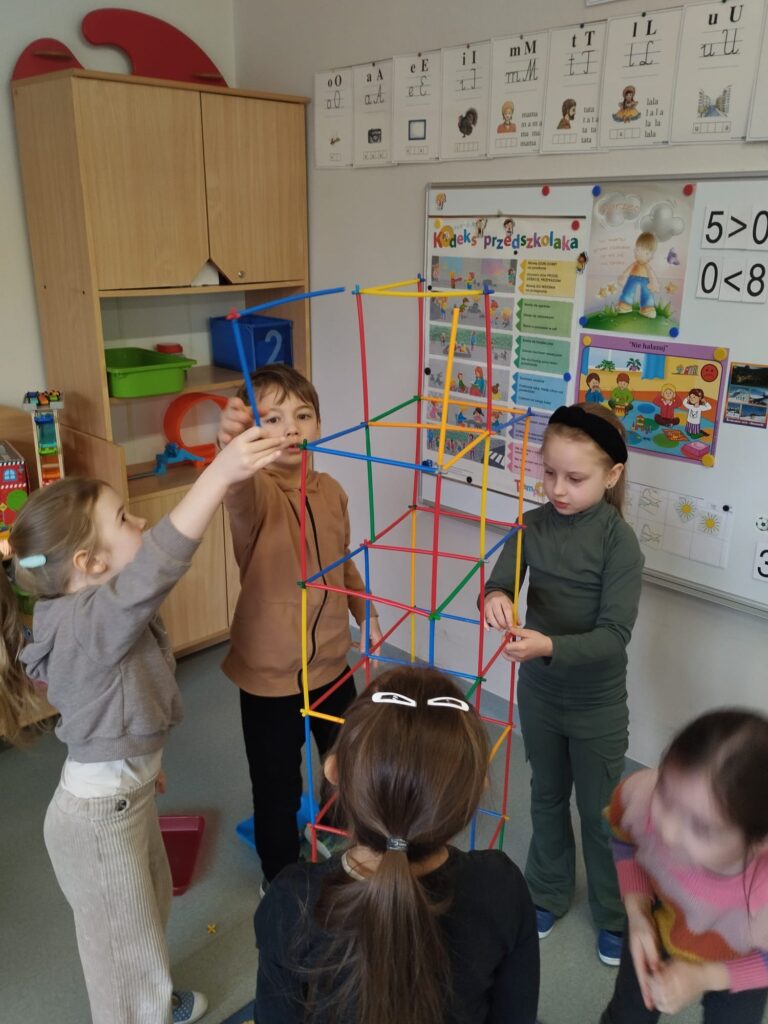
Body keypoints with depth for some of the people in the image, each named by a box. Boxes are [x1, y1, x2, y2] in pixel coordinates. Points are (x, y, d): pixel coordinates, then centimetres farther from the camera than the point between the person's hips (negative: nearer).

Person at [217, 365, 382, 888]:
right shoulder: (256, 493, -21)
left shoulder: (331, 490, -3)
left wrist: (366, 614, 17)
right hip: (270, 674, -5)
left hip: (332, 663, 6)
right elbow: (240, 490, -48)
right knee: (278, 788, 12)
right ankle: (281, 879, 41)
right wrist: (232, 447, -69)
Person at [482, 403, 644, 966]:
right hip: (539, 692, 4)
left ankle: (616, 917, 41)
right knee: (547, 797, 23)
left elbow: (615, 634, -23)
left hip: (597, 704, -4)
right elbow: (500, 585, -14)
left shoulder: (620, 541, -20)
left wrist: (549, 646, -38)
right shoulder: (533, 526, -8)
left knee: (601, 813, 15)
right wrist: (494, 597, -38)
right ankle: (548, 893, 47)